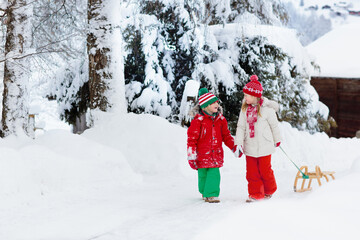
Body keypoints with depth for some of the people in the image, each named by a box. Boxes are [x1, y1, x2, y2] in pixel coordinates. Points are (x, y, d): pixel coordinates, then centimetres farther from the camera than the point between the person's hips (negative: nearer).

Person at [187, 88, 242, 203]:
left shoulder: (220, 119, 6)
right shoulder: (198, 120, -10)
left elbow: (226, 135, 17)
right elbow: (192, 138, -7)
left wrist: (234, 147, 7)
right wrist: (191, 156, -10)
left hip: (216, 153, 3)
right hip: (202, 154, -3)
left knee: (214, 173, -6)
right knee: (203, 175, 6)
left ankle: (212, 194, 4)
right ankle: (205, 193, 26)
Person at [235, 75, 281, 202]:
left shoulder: (266, 108, -11)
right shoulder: (245, 108, 3)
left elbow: (274, 125, 2)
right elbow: (241, 126, 3)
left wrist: (277, 140, 12)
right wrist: (238, 143, -7)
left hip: (264, 146, -4)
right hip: (250, 146, 4)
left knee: (265, 170, 5)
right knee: (251, 171, 3)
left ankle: (269, 191, 27)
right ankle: (255, 194, 12)